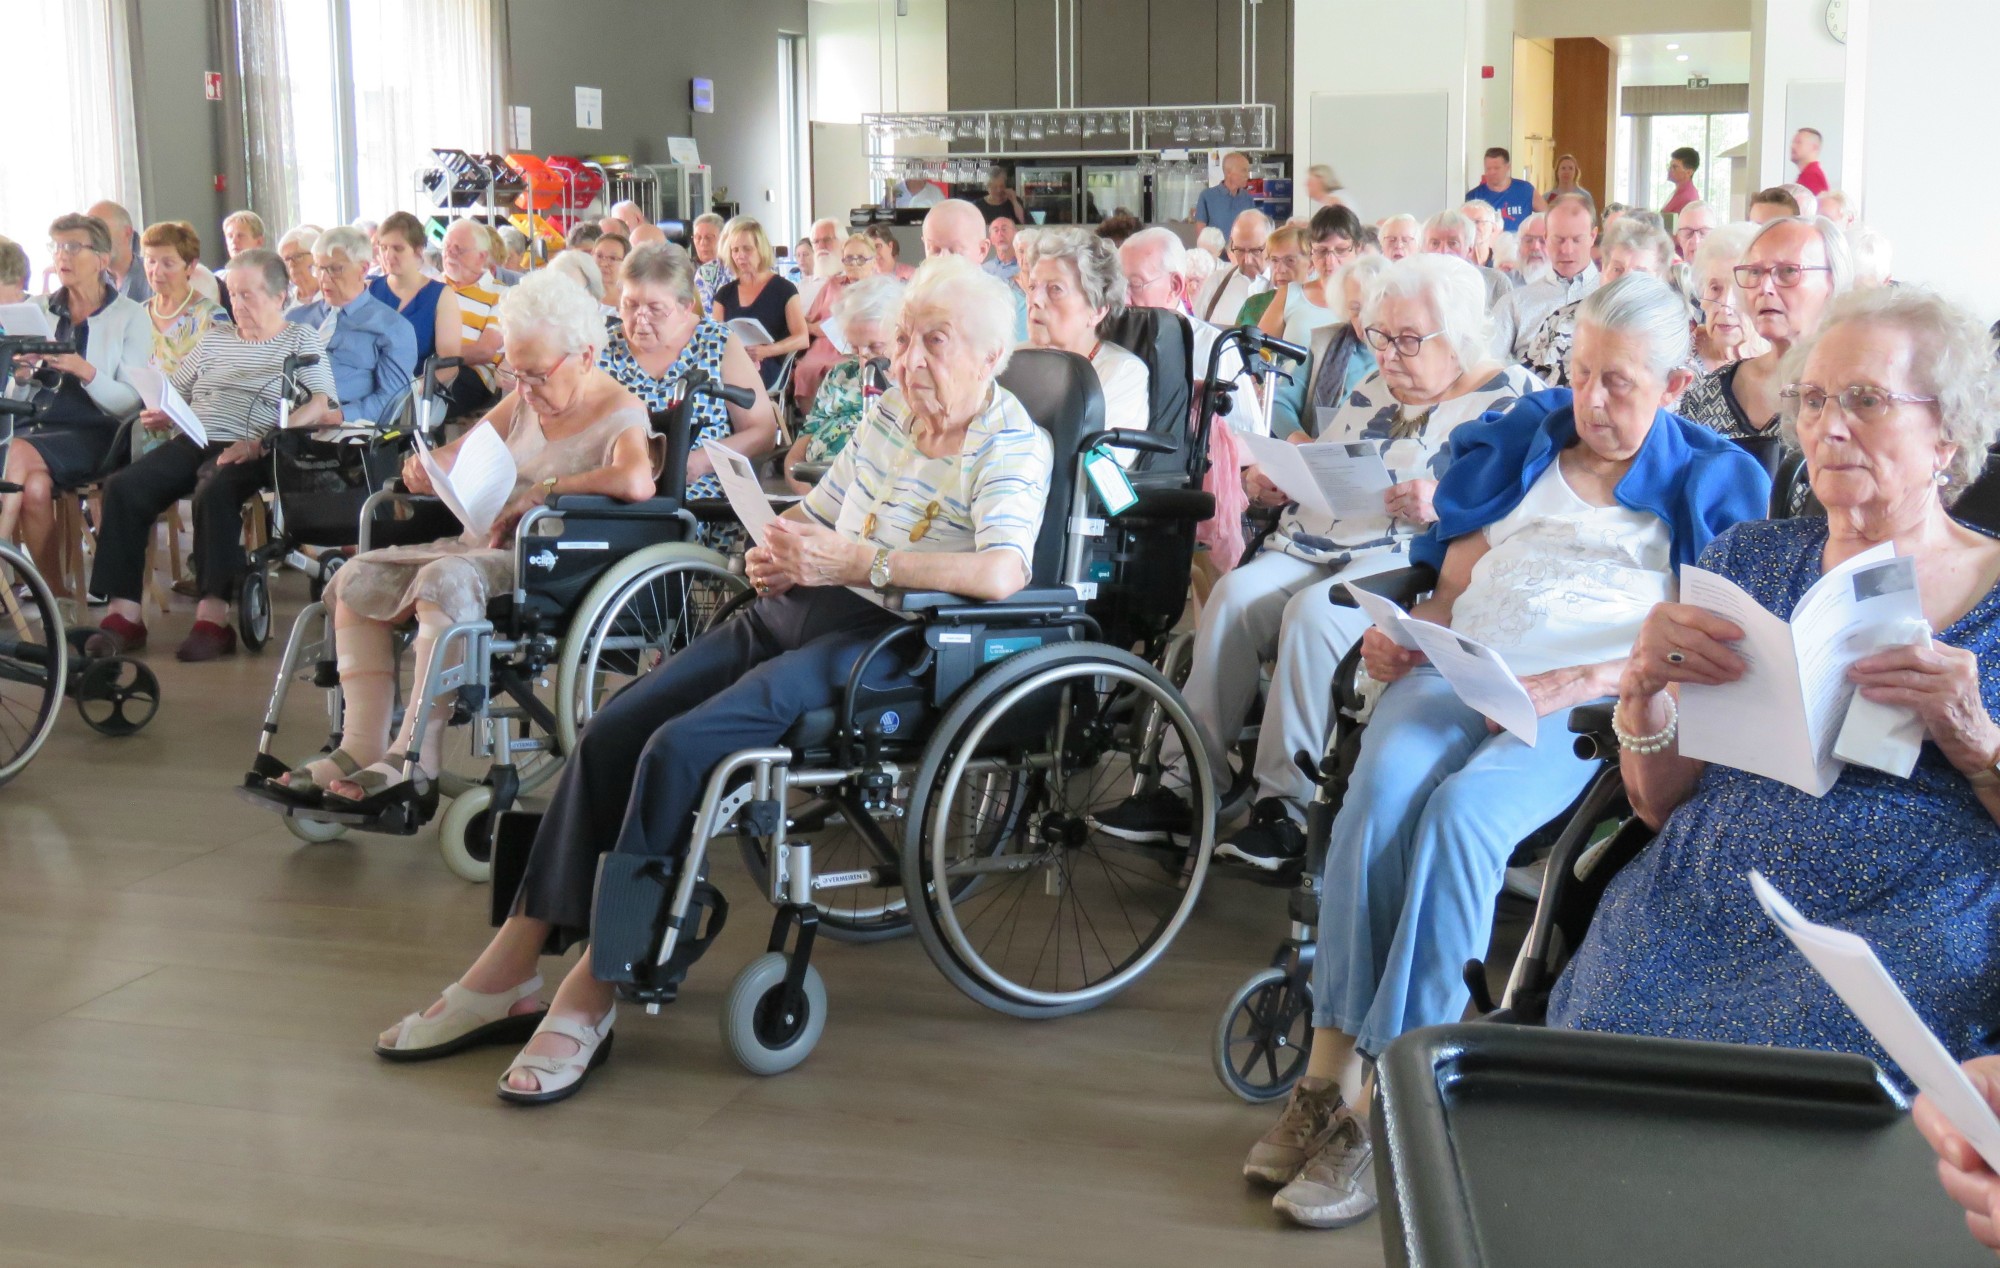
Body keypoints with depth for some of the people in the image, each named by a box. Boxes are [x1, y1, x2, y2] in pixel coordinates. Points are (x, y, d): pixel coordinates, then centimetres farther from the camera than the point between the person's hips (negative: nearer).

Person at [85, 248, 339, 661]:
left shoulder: (302, 340, 9)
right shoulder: (215, 337, 26)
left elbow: (328, 410, -5)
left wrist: (261, 443, -18)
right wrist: (159, 413, 1)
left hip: (246, 454, -5)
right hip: (191, 442, 5)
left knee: (216, 493, -37)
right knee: (123, 487, -20)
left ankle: (213, 617, -35)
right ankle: (124, 614, -21)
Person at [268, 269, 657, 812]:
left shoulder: (621, 415, -8)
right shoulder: (524, 400, 15)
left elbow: (636, 481, -31)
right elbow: (460, 455, 19)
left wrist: (542, 490, -23)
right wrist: (426, 464, -6)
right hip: (485, 544, 9)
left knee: (446, 580, -35)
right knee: (357, 578, -3)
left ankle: (416, 759, -32)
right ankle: (362, 747, -14)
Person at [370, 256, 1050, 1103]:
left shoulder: (1013, 444, -7)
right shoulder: (889, 412, 16)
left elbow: (1002, 572, -25)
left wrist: (857, 561, -26)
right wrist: (773, 551, 0)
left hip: (881, 642, -8)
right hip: (792, 612, 8)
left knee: (678, 747, -25)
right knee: (610, 731, -9)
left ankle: (591, 994, -14)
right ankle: (510, 967, -4)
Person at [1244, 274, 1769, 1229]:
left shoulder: (1709, 481, 12)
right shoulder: (1519, 442, 23)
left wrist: (1578, 682, -15)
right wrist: (1401, 632, 0)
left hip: (1594, 702, -3)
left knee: (1462, 809, -34)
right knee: (1382, 784, -31)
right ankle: (1327, 1073, -29)